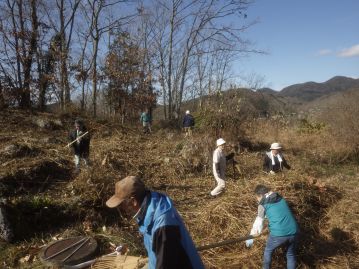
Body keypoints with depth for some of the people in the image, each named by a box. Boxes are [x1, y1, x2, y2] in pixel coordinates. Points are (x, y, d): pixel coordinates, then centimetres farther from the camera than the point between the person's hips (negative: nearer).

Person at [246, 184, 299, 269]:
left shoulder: (263, 204, 2)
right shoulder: (281, 199, 17)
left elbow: (258, 222, 9)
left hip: (278, 234, -4)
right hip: (293, 232, 4)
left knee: (268, 251, 23)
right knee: (291, 255, 25)